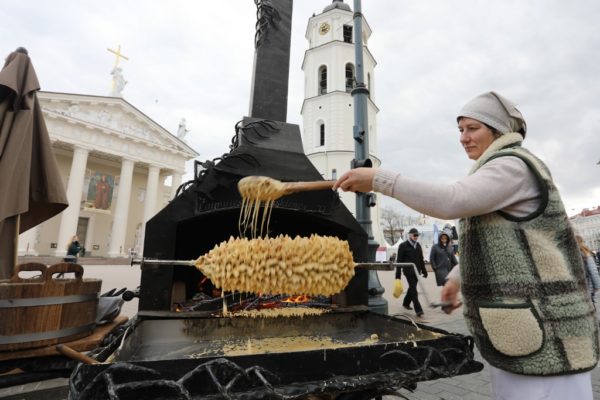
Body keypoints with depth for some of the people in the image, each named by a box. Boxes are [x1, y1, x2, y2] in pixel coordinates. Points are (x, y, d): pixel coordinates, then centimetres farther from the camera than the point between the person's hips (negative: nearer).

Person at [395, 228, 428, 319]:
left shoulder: (418, 245, 13)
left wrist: (424, 270, 17)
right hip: (408, 271, -6)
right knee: (413, 290, -10)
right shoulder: (403, 245, -6)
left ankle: (406, 303, 36)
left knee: (412, 288, 16)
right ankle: (418, 310, -12)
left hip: (416, 271, 6)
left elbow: (421, 259, 21)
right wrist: (398, 274, -12)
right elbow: (399, 260, -8)